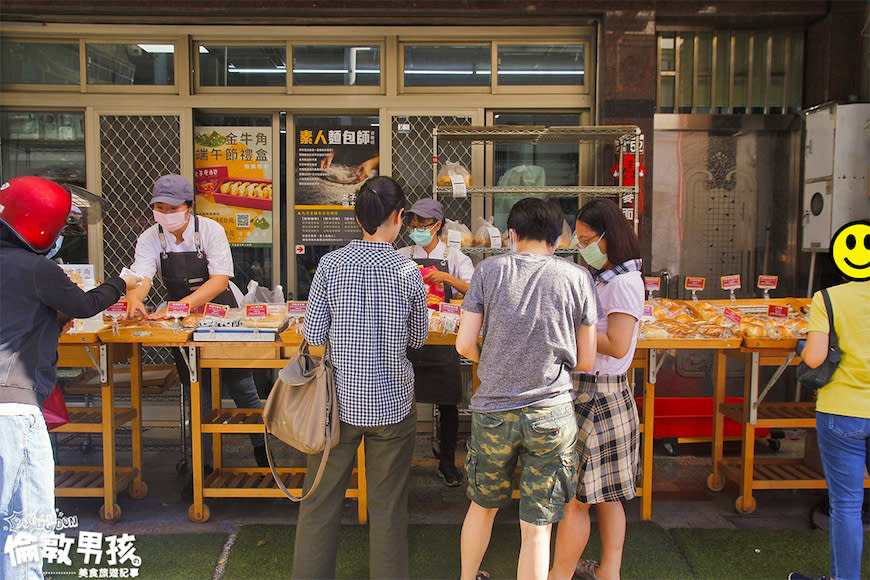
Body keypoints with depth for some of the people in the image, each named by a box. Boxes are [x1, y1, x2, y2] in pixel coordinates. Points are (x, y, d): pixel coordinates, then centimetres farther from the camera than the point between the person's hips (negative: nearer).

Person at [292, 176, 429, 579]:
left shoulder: (331, 264, -8)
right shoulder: (409, 272, -9)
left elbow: (313, 335, -6)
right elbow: (418, 339, 2)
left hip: (340, 399, 1)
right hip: (392, 402, 0)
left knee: (320, 504, 15)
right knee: (388, 509, 14)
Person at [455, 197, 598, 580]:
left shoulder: (489, 270, -2)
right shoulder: (577, 277, -1)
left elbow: (465, 344, -3)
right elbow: (586, 361, 1)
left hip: (493, 411, 1)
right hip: (552, 413, -1)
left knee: (482, 505, 23)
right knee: (536, 528, 8)